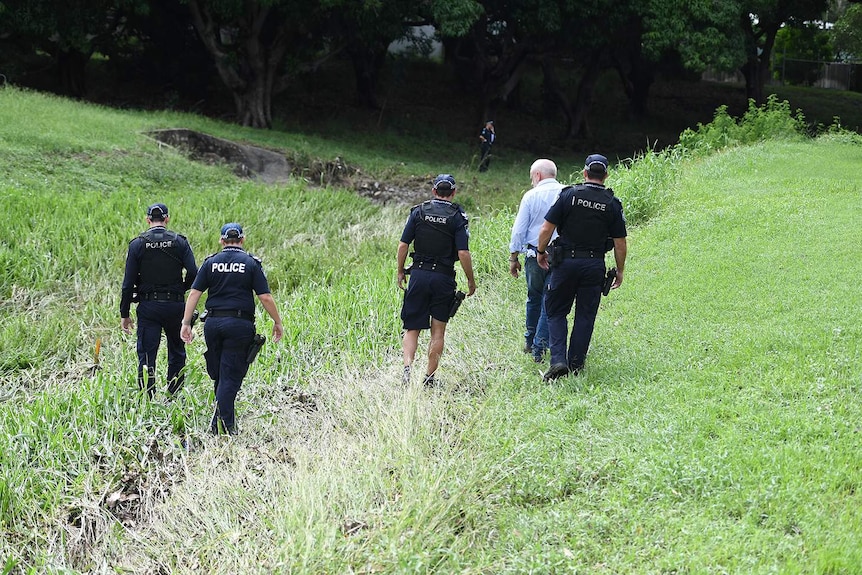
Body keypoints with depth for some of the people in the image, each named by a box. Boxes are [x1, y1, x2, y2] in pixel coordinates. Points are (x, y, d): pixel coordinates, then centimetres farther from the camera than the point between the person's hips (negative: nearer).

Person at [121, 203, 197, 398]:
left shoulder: (138, 244, -2)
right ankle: (174, 397, 18)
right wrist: (181, 290, 10)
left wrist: (124, 314, 2)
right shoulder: (179, 242, -1)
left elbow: (128, 282, -3)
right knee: (177, 352, 16)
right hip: (175, 306, 1)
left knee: (146, 354, 1)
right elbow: (193, 273, -10)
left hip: (148, 307, -1)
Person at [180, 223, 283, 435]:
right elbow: (265, 297, -5)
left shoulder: (211, 262, 6)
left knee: (218, 375, 15)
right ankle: (224, 425, -8)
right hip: (239, 325, -3)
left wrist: (186, 323, 3)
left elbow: (194, 293, 1)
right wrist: (277, 323, 6)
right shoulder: (251, 264, 0)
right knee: (230, 376, -2)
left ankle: (223, 419, 22)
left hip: (213, 323, 3)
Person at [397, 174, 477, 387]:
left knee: (412, 328, 7)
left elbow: (403, 245, 0)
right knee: (438, 331, 8)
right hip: (443, 278, -1)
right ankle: (429, 378, 8)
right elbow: (463, 253, -10)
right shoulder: (457, 216, -4)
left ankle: (407, 367, -15)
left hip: (419, 274, 1)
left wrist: (400, 272, 12)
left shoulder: (418, 211, 2)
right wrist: (471, 281, 0)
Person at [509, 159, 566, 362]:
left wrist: (513, 257, 7)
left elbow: (519, 230, -1)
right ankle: (539, 346, 1)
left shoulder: (531, 196, -3)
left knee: (534, 299, 18)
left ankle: (530, 341, 28)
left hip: (535, 255, 0)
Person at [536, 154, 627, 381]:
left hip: (565, 262, -1)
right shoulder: (612, 204, -2)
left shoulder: (568, 195, -5)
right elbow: (620, 243, 1)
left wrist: (541, 252, 10)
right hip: (594, 266, 1)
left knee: (556, 312, 10)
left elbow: (546, 230, -6)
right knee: (585, 316, 11)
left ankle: (558, 360, -5)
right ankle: (575, 364, 14)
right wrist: (620, 271, 13)